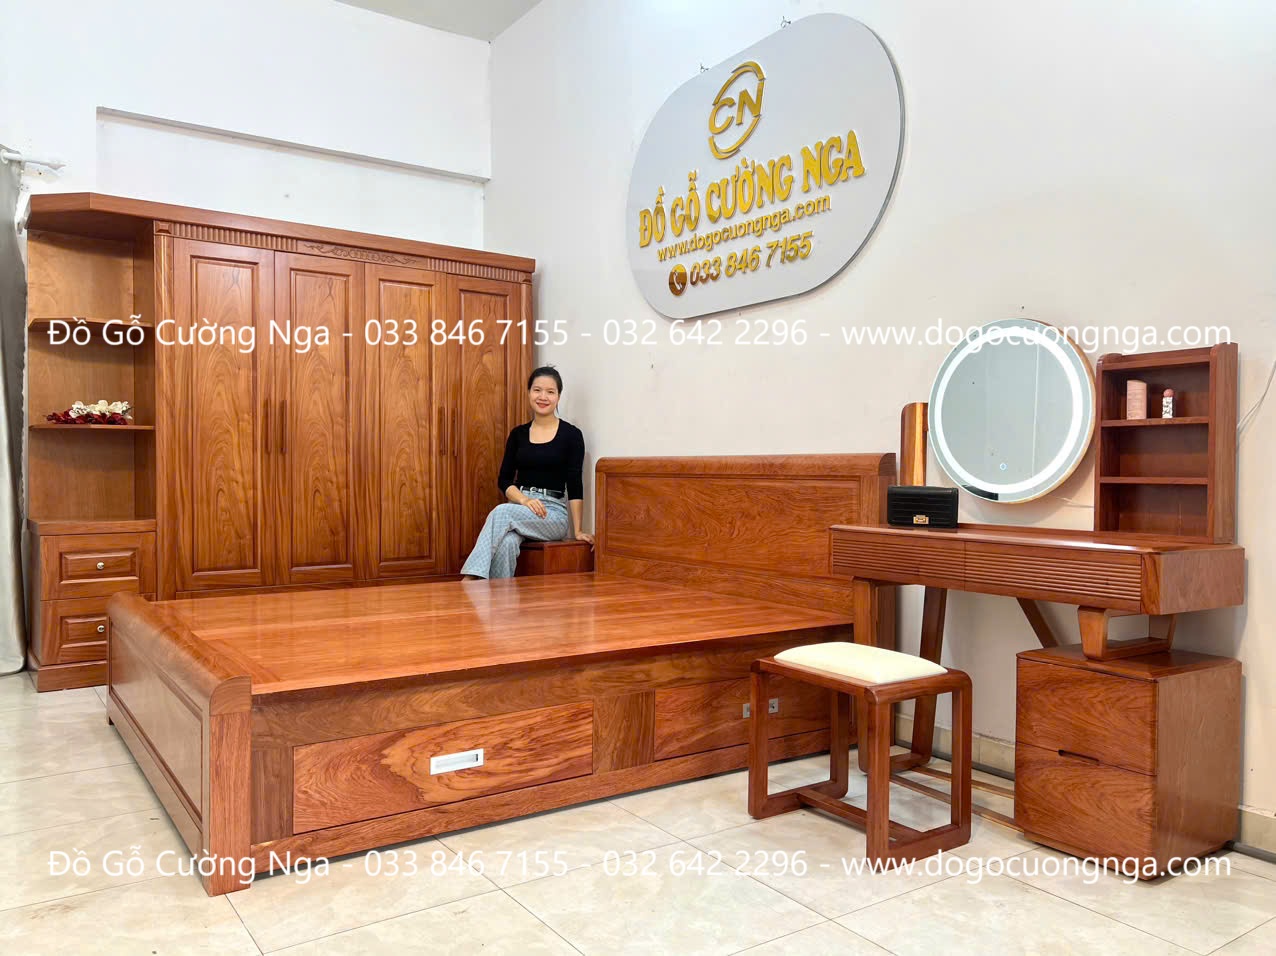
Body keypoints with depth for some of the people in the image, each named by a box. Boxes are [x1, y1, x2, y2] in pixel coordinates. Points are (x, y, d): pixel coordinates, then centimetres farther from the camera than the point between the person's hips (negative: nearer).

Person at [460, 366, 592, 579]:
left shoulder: (571, 435, 1)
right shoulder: (518, 434, 12)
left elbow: (574, 485, -4)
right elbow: (504, 479, 8)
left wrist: (577, 530, -9)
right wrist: (524, 500, -12)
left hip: (553, 514, -3)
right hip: (518, 507, 3)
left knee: (503, 512, -33)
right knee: (505, 543, -34)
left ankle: (471, 579, -36)